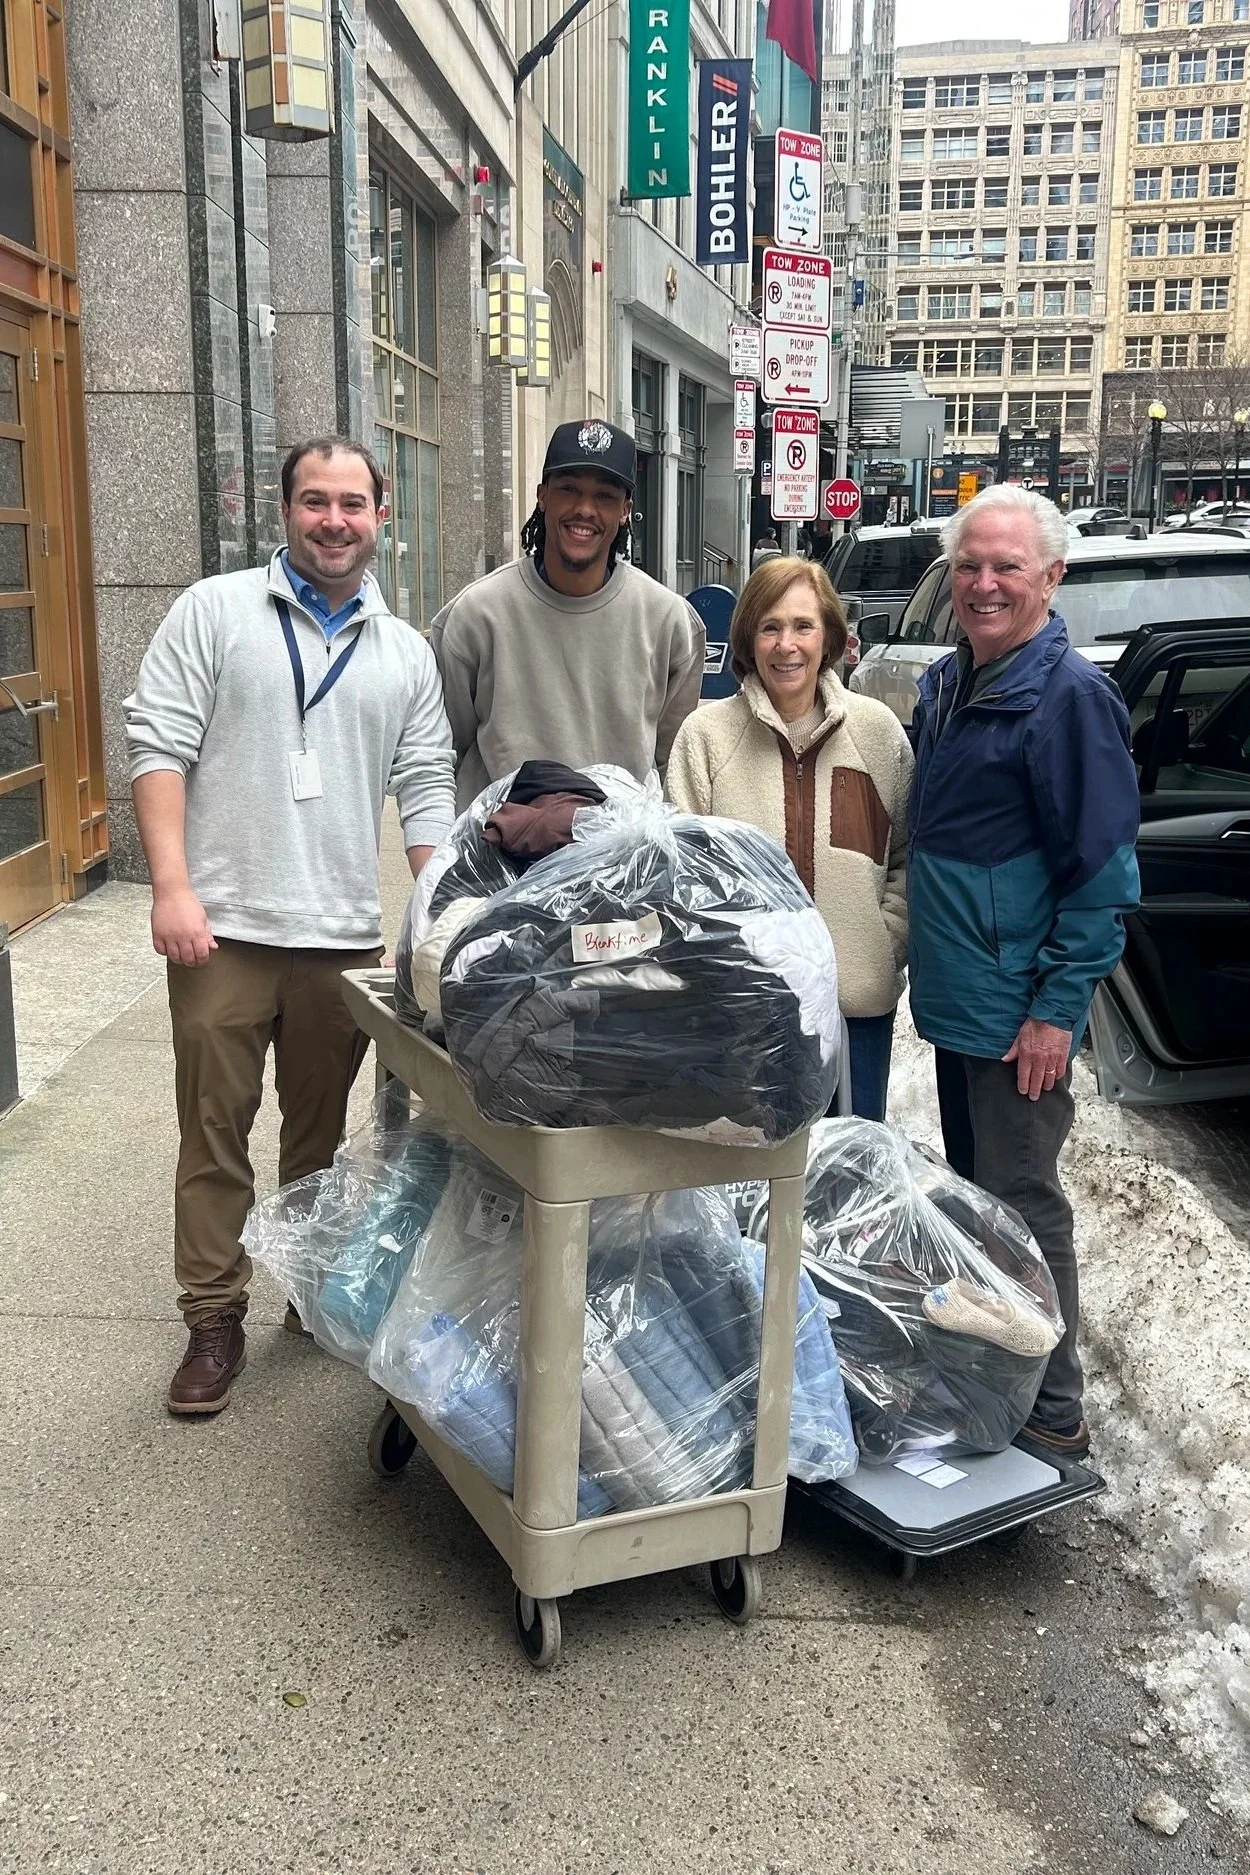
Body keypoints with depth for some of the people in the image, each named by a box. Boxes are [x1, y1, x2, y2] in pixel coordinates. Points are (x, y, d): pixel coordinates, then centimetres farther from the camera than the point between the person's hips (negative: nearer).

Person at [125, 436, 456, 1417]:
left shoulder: (407, 653, 10)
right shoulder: (215, 610, 1)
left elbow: (426, 792, 9)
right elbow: (158, 747, -4)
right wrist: (173, 886, -13)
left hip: (346, 935, 3)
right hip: (223, 929, -2)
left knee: (323, 1133, 15)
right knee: (215, 1132, 5)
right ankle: (215, 1319, 18)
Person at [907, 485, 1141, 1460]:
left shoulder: (1071, 695, -15)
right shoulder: (944, 685, 10)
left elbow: (1103, 874, -17)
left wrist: (1058, 1010, -18)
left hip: (1021, 1013, -8)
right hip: (955, 997, 8)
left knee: (1022, 1207, 1)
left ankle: (1053, 1414, 16)